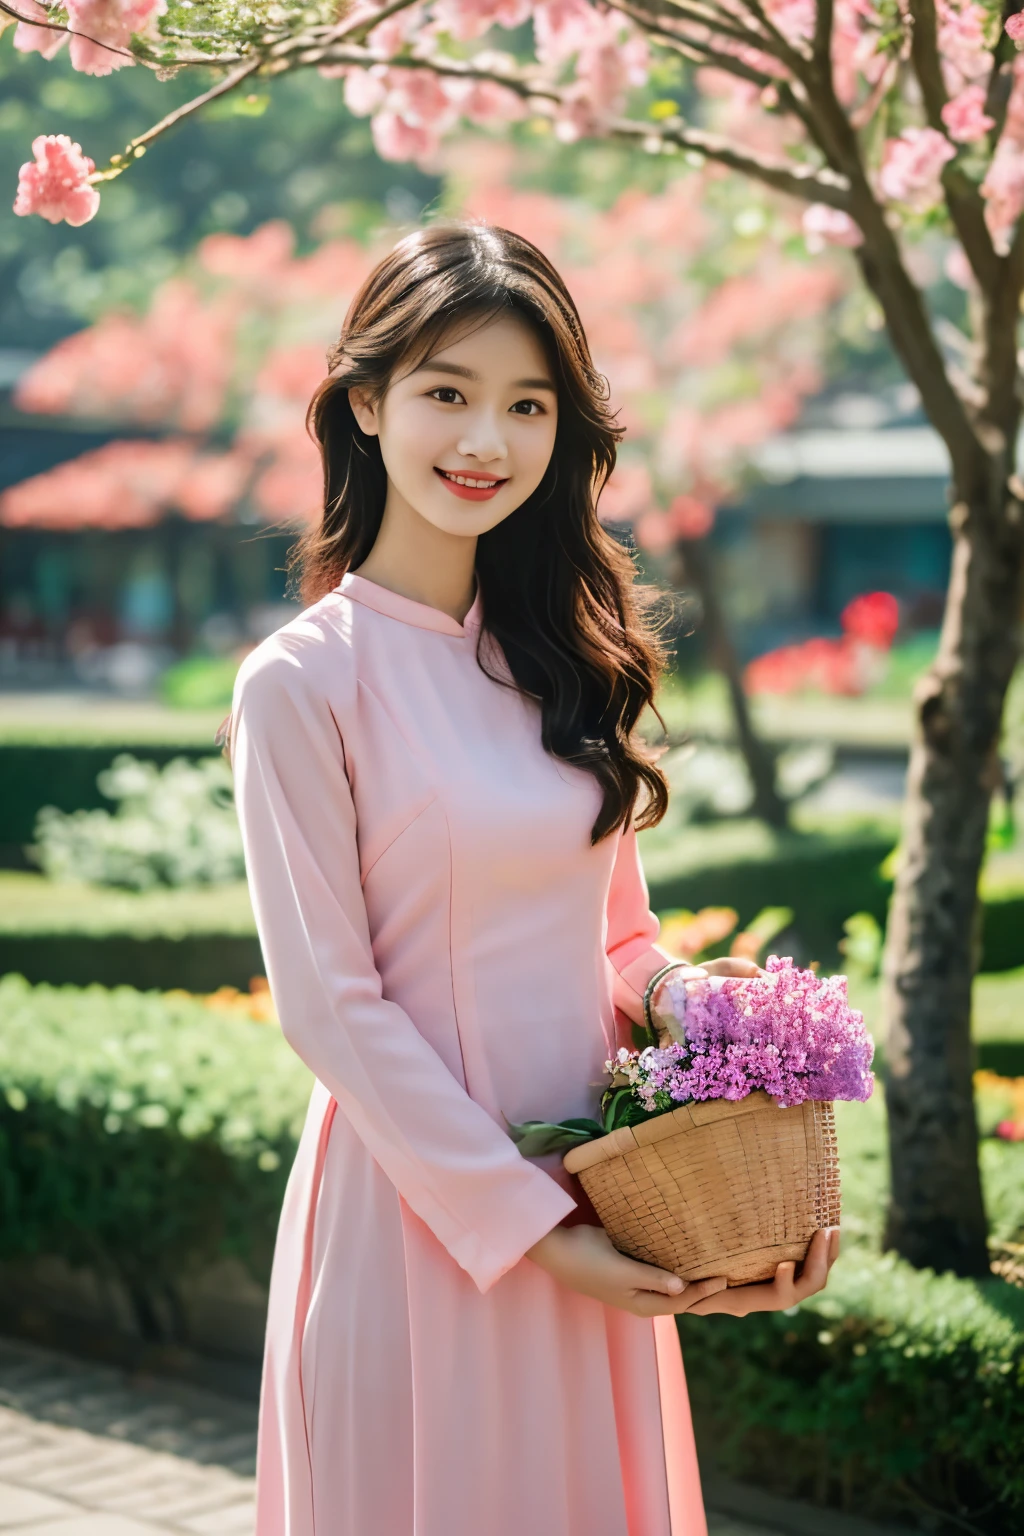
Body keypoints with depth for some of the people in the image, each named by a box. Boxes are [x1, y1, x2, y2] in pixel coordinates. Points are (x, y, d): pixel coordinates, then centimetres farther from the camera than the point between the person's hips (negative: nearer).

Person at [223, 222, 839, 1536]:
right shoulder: (304, 680, -11)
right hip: (412, 1215, -5)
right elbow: (330, 1006, -12)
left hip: (592, 1225, 6)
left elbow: (621, 945, 11)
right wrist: (526, 1225, -13)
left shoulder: (565, 660, 7)